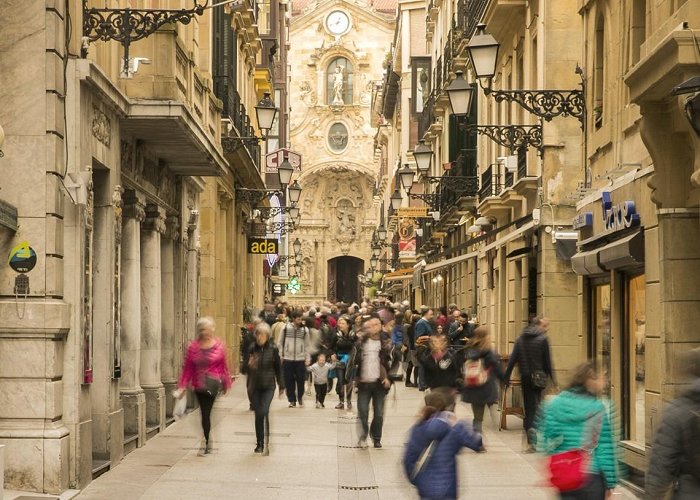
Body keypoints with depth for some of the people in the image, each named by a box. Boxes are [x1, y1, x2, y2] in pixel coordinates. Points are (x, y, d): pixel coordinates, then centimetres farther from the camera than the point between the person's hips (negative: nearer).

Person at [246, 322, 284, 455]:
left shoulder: (273, 349, -3)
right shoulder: (252, 349, 0)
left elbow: (278, 368, 6)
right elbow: (246, 369, 6)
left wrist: (281, 386, 11)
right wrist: (250, 365, -18)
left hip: (268, 386, -2)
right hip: (255, 386, 2)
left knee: (264, 412, -17)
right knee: (258, 415, 7)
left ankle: (266, 442, -11)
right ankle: (259, 443, 19)